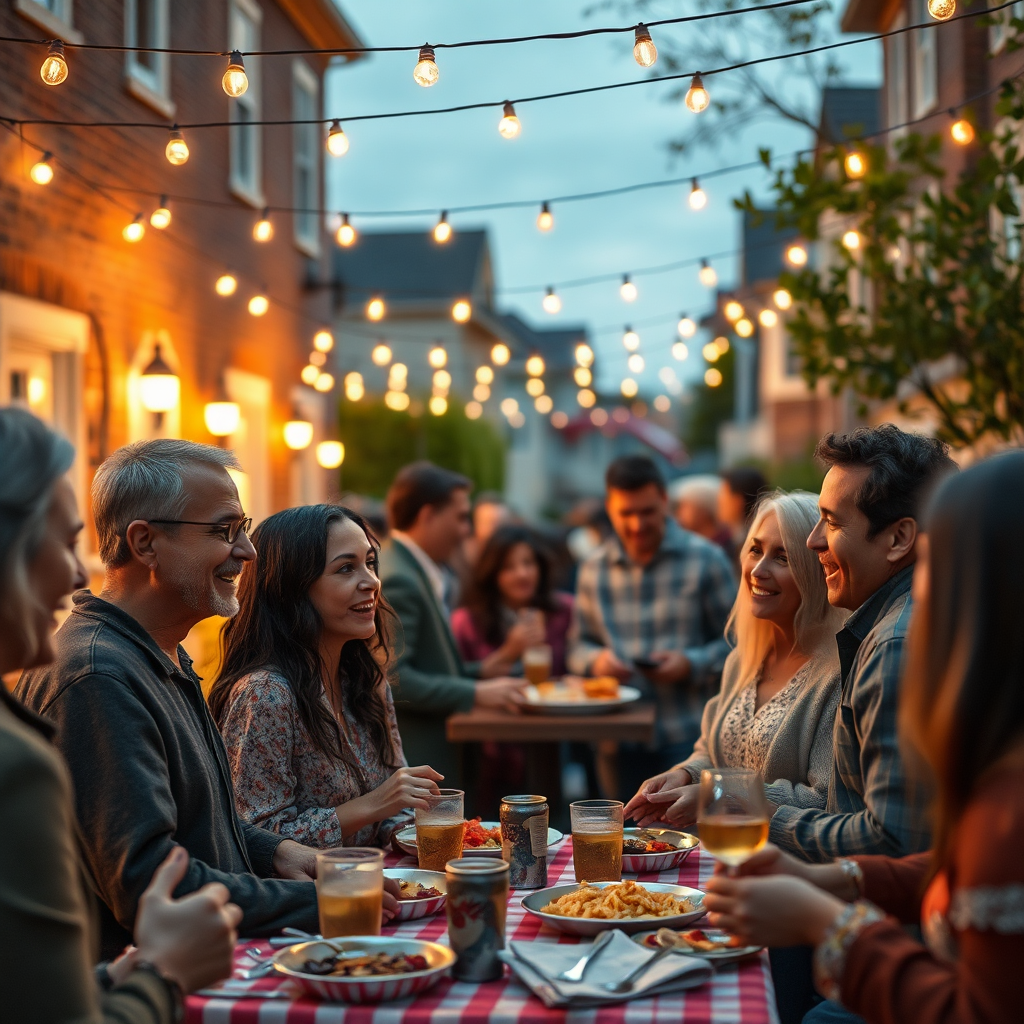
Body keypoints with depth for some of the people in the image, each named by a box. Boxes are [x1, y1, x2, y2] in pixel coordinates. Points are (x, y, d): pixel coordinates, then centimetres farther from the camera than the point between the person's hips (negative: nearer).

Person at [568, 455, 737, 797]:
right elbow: (578, 645, 14)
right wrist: (596, 660, -7)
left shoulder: (706, 559, 1)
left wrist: (691, 664, -15)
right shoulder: (594, 569, 10)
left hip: (687, 737, -3)